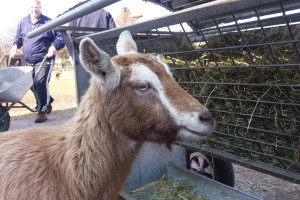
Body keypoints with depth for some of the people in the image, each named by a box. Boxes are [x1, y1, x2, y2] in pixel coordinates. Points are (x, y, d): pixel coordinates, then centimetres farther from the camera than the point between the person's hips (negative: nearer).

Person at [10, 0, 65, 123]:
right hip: (29, 62, 6)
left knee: (41, 83, -16)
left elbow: (60, 37, -4)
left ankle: (42, 110, -4)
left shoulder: (48, 22, -4)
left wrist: (55, 46, -22)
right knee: (32, 85, 12)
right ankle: (47, 102, 34)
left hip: (44, 60, -6)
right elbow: (18, 37, 22)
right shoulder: (23, 22, 11)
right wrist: (15, 45, 3)